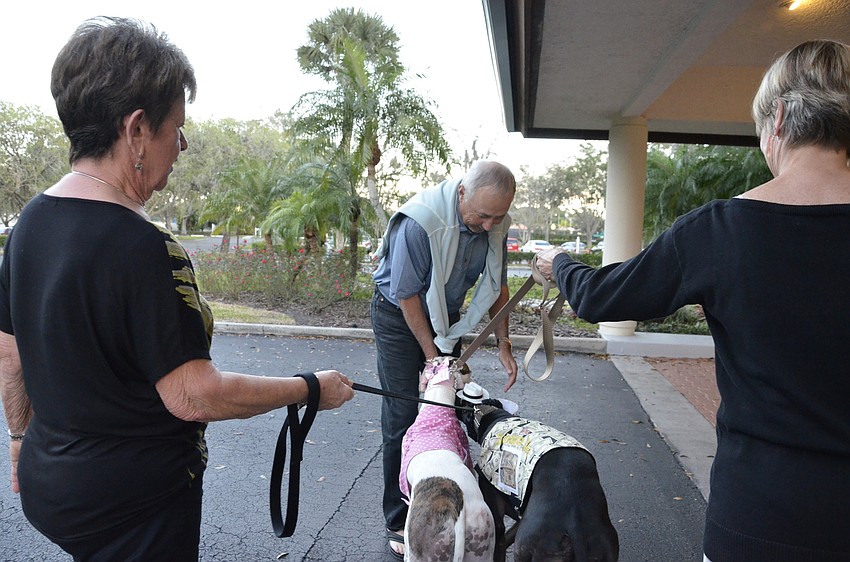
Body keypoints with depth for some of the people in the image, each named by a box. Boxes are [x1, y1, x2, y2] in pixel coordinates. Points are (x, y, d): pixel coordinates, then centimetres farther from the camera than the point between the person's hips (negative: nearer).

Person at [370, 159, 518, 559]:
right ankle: (399, 523, 9)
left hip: (445, 314, 6)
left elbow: (496, 285, 3)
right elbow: (407, 294, -24)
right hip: (399, 314, -5)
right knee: (404, 416, -6)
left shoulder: (495, 223, -13)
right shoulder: (420, 222, -33)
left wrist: (503, 343, 2)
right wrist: (431, 356, -17)